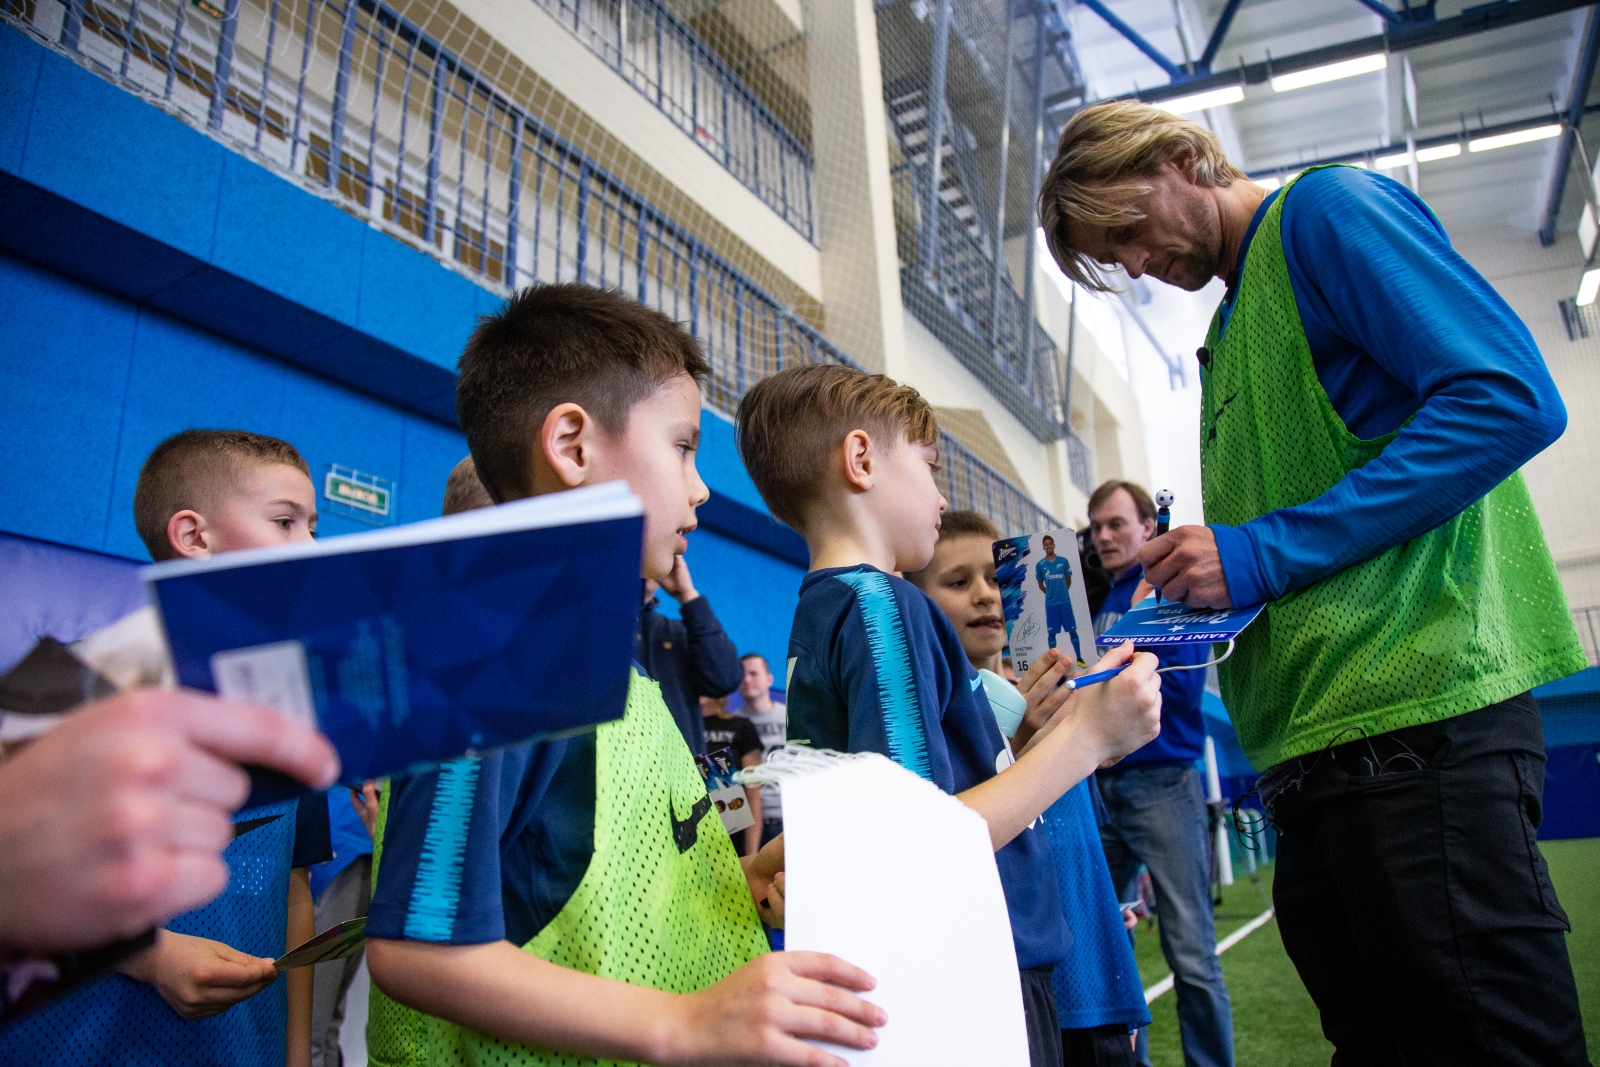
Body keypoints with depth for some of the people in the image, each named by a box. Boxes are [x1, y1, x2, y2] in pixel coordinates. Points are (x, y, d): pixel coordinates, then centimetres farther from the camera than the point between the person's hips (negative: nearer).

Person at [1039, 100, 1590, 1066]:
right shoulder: (1228, 336, 25)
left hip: (1415, 717, -9)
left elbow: (1513, 397, -14)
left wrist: (1265, 553, -16)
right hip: (1311, 758, 9)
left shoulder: (1329, 208, 1)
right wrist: (1193, 590, 8)